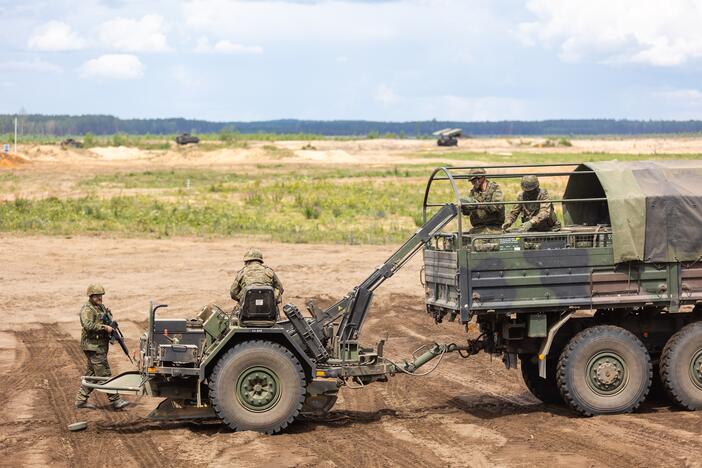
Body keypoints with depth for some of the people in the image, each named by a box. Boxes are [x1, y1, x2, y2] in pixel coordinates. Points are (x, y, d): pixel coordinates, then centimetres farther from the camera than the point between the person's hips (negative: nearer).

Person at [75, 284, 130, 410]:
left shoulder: (102, 307, 16)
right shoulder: (87, 309, -12)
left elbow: (109, 321, 27)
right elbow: (88, 325, -27)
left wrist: (113, 328, 6)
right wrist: (105, 327, -23)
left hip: (101, 346, 9)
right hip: (92, 346, -9)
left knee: (91, 374, 13)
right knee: (104, 374, -8)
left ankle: (81, 400, 19)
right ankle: (115, 400, -9)